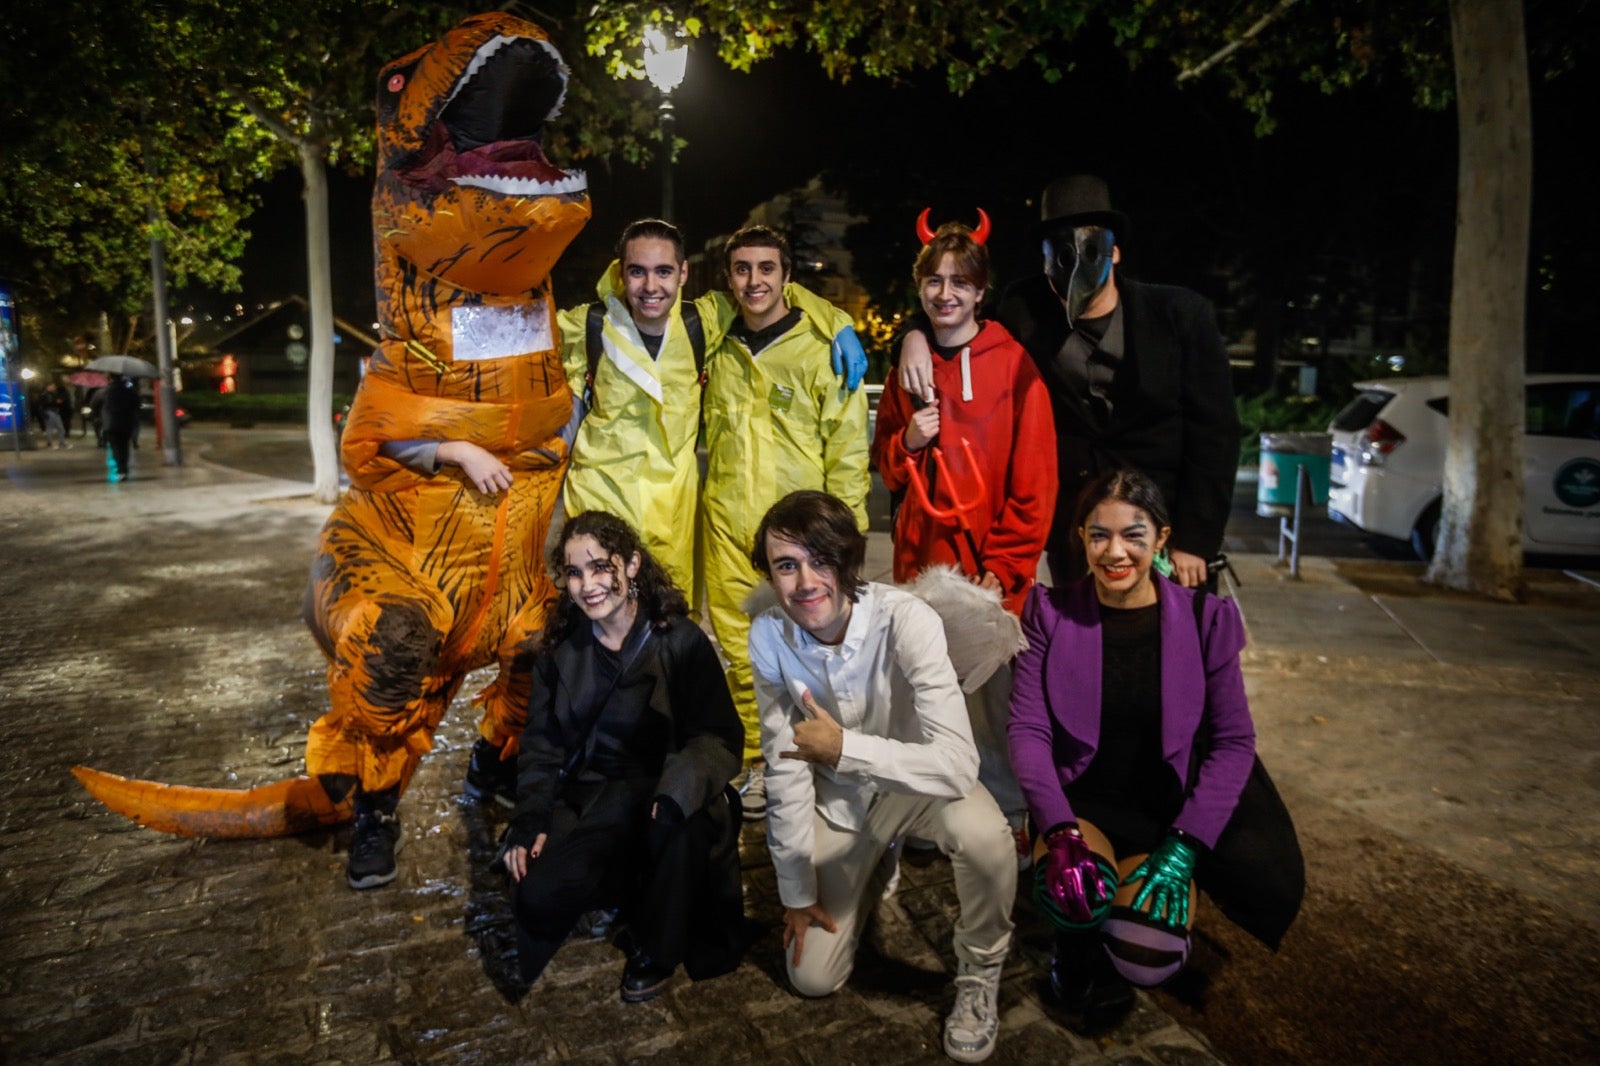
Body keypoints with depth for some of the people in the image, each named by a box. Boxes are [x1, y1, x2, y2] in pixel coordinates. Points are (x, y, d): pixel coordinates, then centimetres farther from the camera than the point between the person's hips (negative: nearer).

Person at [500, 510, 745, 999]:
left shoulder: (681, 641, -9)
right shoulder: (561, 646, 4)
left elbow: (721, 737, -16)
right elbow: (541, 745, 8)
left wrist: (680, 785, -37)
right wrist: (530, 821, -7)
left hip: (660, 797, -3)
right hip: (587, 802, 3)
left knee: (681, 813, -37)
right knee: (538, 895, -23)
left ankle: (656, 950, -8)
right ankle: (637, 885, 9)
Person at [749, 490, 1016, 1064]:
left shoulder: (906, 619, -31)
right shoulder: (768, 635, -20)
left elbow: (959, 763, -38)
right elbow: (785, 763, -10)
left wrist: (843, 747, -44)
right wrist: (797, 891, -4)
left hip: (915, 780, -3)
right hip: (838, 798, 3)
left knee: (983, 834, -36)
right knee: (813, 978, 2)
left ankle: (980, 971, -4)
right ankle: (875, 865, 31)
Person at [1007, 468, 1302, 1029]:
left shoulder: (1205, 617, -5)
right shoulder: (1051, 611, -5)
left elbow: (1234, 741, -6)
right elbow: (1028, 728, -11)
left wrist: (1184, 845, -17)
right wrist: (1060, 830, -25)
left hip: (1172, 805, 1)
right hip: (1085, 802, 0)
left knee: (1147, 958, -22)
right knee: (1072, 895, -32)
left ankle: (1141, 875, 16)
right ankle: (1082, 951, 7)